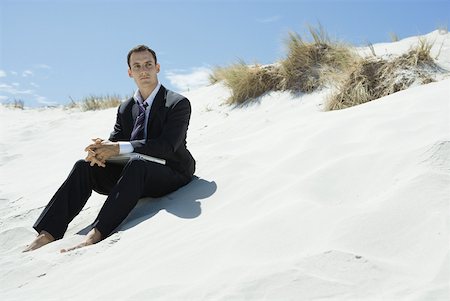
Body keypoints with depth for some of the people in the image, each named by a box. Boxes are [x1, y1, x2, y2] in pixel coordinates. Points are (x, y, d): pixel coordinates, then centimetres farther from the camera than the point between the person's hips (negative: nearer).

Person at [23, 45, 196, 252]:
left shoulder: (178, 103, -7)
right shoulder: (125, 108, 12)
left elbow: (167, 146, -20)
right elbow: (114, 141, 7)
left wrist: (120, 148, -28)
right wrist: (100, 149, -20)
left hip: (171, 174, -6)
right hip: (135, 174, 6)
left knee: (136, 164, -38)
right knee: (84, 166, -14)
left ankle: (95, 236, -46)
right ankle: (46, 235, -23)